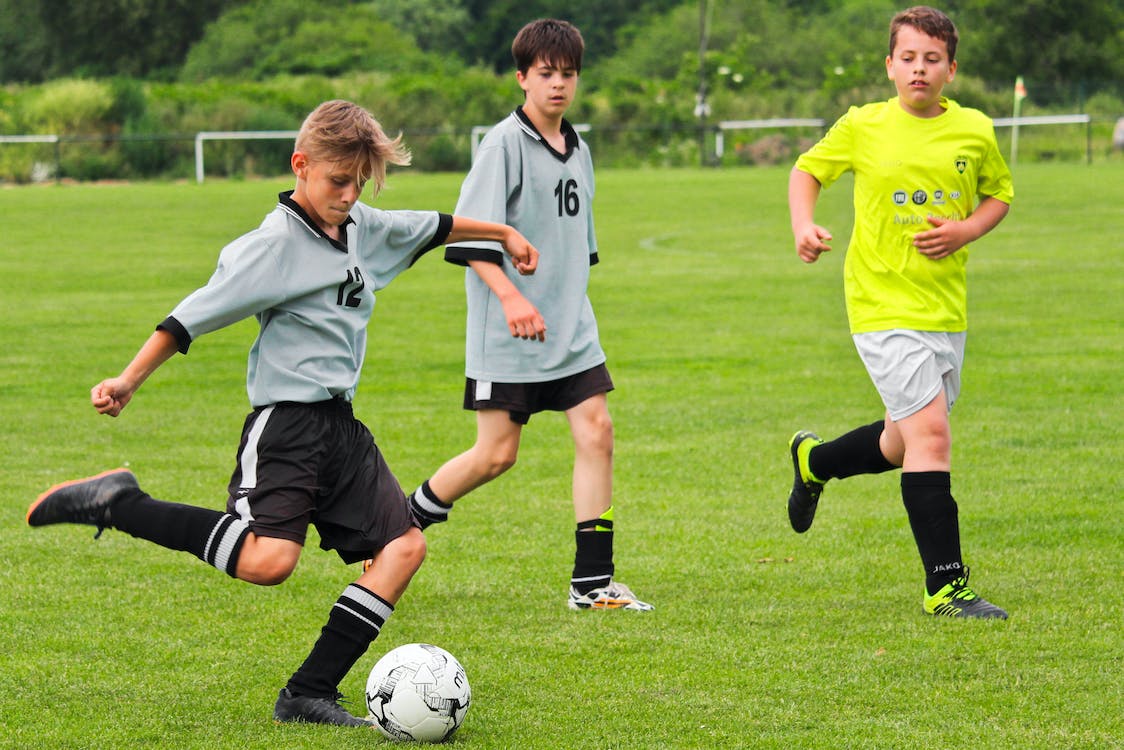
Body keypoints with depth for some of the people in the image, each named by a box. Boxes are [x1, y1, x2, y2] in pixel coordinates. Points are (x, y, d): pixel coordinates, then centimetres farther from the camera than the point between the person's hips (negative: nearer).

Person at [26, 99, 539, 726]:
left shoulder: (363, 227, 12)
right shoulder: (274, 245, -12)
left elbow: (432, 227, 31)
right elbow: (196, 315, -13)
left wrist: (504, 234, 44)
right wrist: (128, 382, -17)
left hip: (342, 427, 8)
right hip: (286, 421, -8)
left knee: (404, 545, -3)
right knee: (268, 560, -27)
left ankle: (310, 694, -3)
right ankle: (116, 505, -12)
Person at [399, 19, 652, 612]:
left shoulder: (577, 150, 12)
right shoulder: (505, 144, -11)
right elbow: (468, 237, -16)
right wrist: (511, 296, -26)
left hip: (571, 330, 7)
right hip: (506, 337, -7)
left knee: (596, 431, -5)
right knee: (497, 453, -4)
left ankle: (592, 582, -1)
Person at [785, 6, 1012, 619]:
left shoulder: (974, 131, 3)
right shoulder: (863, 127, -3)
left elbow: (998, 195, 17)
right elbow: (807, 170, 12)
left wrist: (966, 230, -3)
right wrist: (803, 226, -7)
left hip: (946, 309, 5)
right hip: (883, 305, -5)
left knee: (903, 444, 15)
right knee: (929, 432, -16)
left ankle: (814, 461, 47)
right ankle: (946, 585, -12)